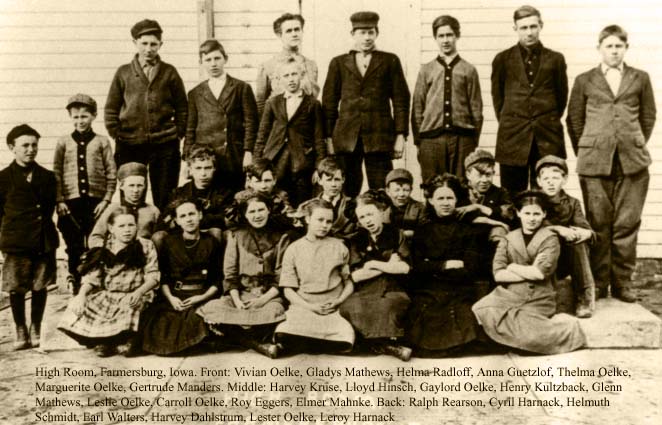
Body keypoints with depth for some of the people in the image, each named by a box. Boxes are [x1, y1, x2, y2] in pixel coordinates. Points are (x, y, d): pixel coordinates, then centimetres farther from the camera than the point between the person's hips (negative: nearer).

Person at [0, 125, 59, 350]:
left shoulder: (47, 177, 8)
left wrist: (42, 224, 6)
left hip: (44, 240, 2)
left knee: (40, 286, 7)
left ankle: (36, 331, 23)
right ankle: (21, 332, 18)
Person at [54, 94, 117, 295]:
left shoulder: (102, 142, 3)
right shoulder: (63, 142, 6)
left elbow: (112, 174, 1)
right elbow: (56, 174, 4)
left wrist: (106, 200, -6)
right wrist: (59, 201, -3)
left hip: (95, 201, -1)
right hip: (71, 201, 1)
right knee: (74, 246, 8)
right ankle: (75, 282, 22)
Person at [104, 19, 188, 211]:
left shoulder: (169, 72, 7)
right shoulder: (123, 73, 8)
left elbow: (182, 108, 8)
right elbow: (111, 109, 10)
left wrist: (179, 134, -1)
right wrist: (116, 135, 1)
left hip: (165, 145, -1)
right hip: (129, 146, 1)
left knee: (165, 200, 2)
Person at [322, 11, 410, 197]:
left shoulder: (390, 61, 9)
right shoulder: (338, 63, 13)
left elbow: (401, 99, 6)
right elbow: (329, 102, 11)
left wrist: (400, 135, -2)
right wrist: (329, 137, 4)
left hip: (379, 137, -1)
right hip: (346, 138, 1)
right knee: (347, 192, 0)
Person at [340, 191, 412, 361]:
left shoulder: (397, 235, 10)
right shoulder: (356, 240, 13)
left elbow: (405, 268, -2)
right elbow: (355, 276, 2)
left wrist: (374, 264, -3)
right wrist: (388, 266, 0)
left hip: (393, 291, -2)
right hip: (364, 293, 2)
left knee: (388, 305, -38)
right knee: (350, 307, -32)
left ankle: (380, 343, -20)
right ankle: (388, 345, -25)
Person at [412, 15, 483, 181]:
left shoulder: (468, 70, 6)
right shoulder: (426, 70, 9)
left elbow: (476, 108, 6)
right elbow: (417, 107, 10)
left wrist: (474, 142, 3)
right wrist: (417, 140, 5)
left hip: (461, 138, -1)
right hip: (431, 138, 1)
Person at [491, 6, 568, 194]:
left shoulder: (555, 59, 8)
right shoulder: (503, 59, 7)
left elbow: (562, 95, 14)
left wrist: (549, 123, 11)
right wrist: (508, 123, 9)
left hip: (547, 138, 0)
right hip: (512, 137, 0)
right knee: (512, 199, 1)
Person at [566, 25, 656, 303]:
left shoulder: (640, 79, 11)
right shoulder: (584, 81, 10)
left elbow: (648, 117, 15)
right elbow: (574, 120, 11)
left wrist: (636, 147, 9)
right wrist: (585, 152, 8)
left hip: (632, 163, 1)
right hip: (594, 163, -1)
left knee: (627, 225, 1)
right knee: (598, 225, 0)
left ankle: (622, 282, 11)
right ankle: (598, 283, 9)